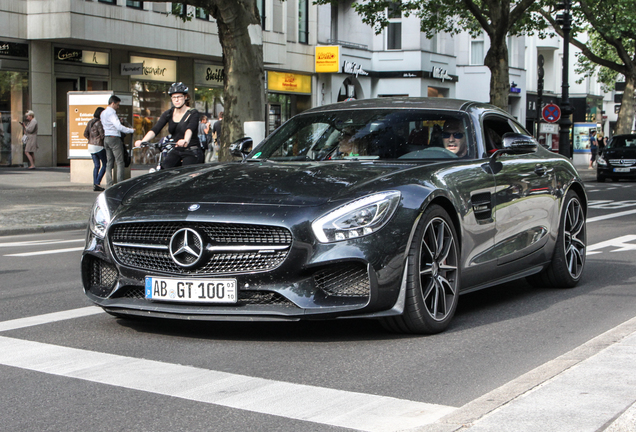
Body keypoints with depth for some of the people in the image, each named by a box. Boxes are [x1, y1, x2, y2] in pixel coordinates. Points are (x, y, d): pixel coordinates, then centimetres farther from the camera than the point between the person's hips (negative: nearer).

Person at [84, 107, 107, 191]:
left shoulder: (90, 122, 9)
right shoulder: (99, 123, -16)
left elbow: (85, 134, 12)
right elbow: (102, 135, -18)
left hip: (91, 146, 8)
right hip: (99, 146, -8)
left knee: (96, 165, 12)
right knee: (105, 165, 3)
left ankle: (95, 185, 6)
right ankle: (97, 183, -6)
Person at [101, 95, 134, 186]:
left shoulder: (103, 113, 18)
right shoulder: (111, 113, -12)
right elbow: (119, 126, -21)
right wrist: (131, 130, -13)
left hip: (106, 138, 9)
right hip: (114, 138, -9)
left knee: (109, 162, 9)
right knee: (120, 162, -8)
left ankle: (109, 183, 6)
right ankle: (120, 183, -13)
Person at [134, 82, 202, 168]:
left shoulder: (193, 113, -9)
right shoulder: (169, 114, 5)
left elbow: (190, 129, -30)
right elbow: (155, 129, -8)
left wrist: (185, 140, -52)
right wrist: (142, 141, -27)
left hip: (192, 152, -5)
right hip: (176, 151, 5)